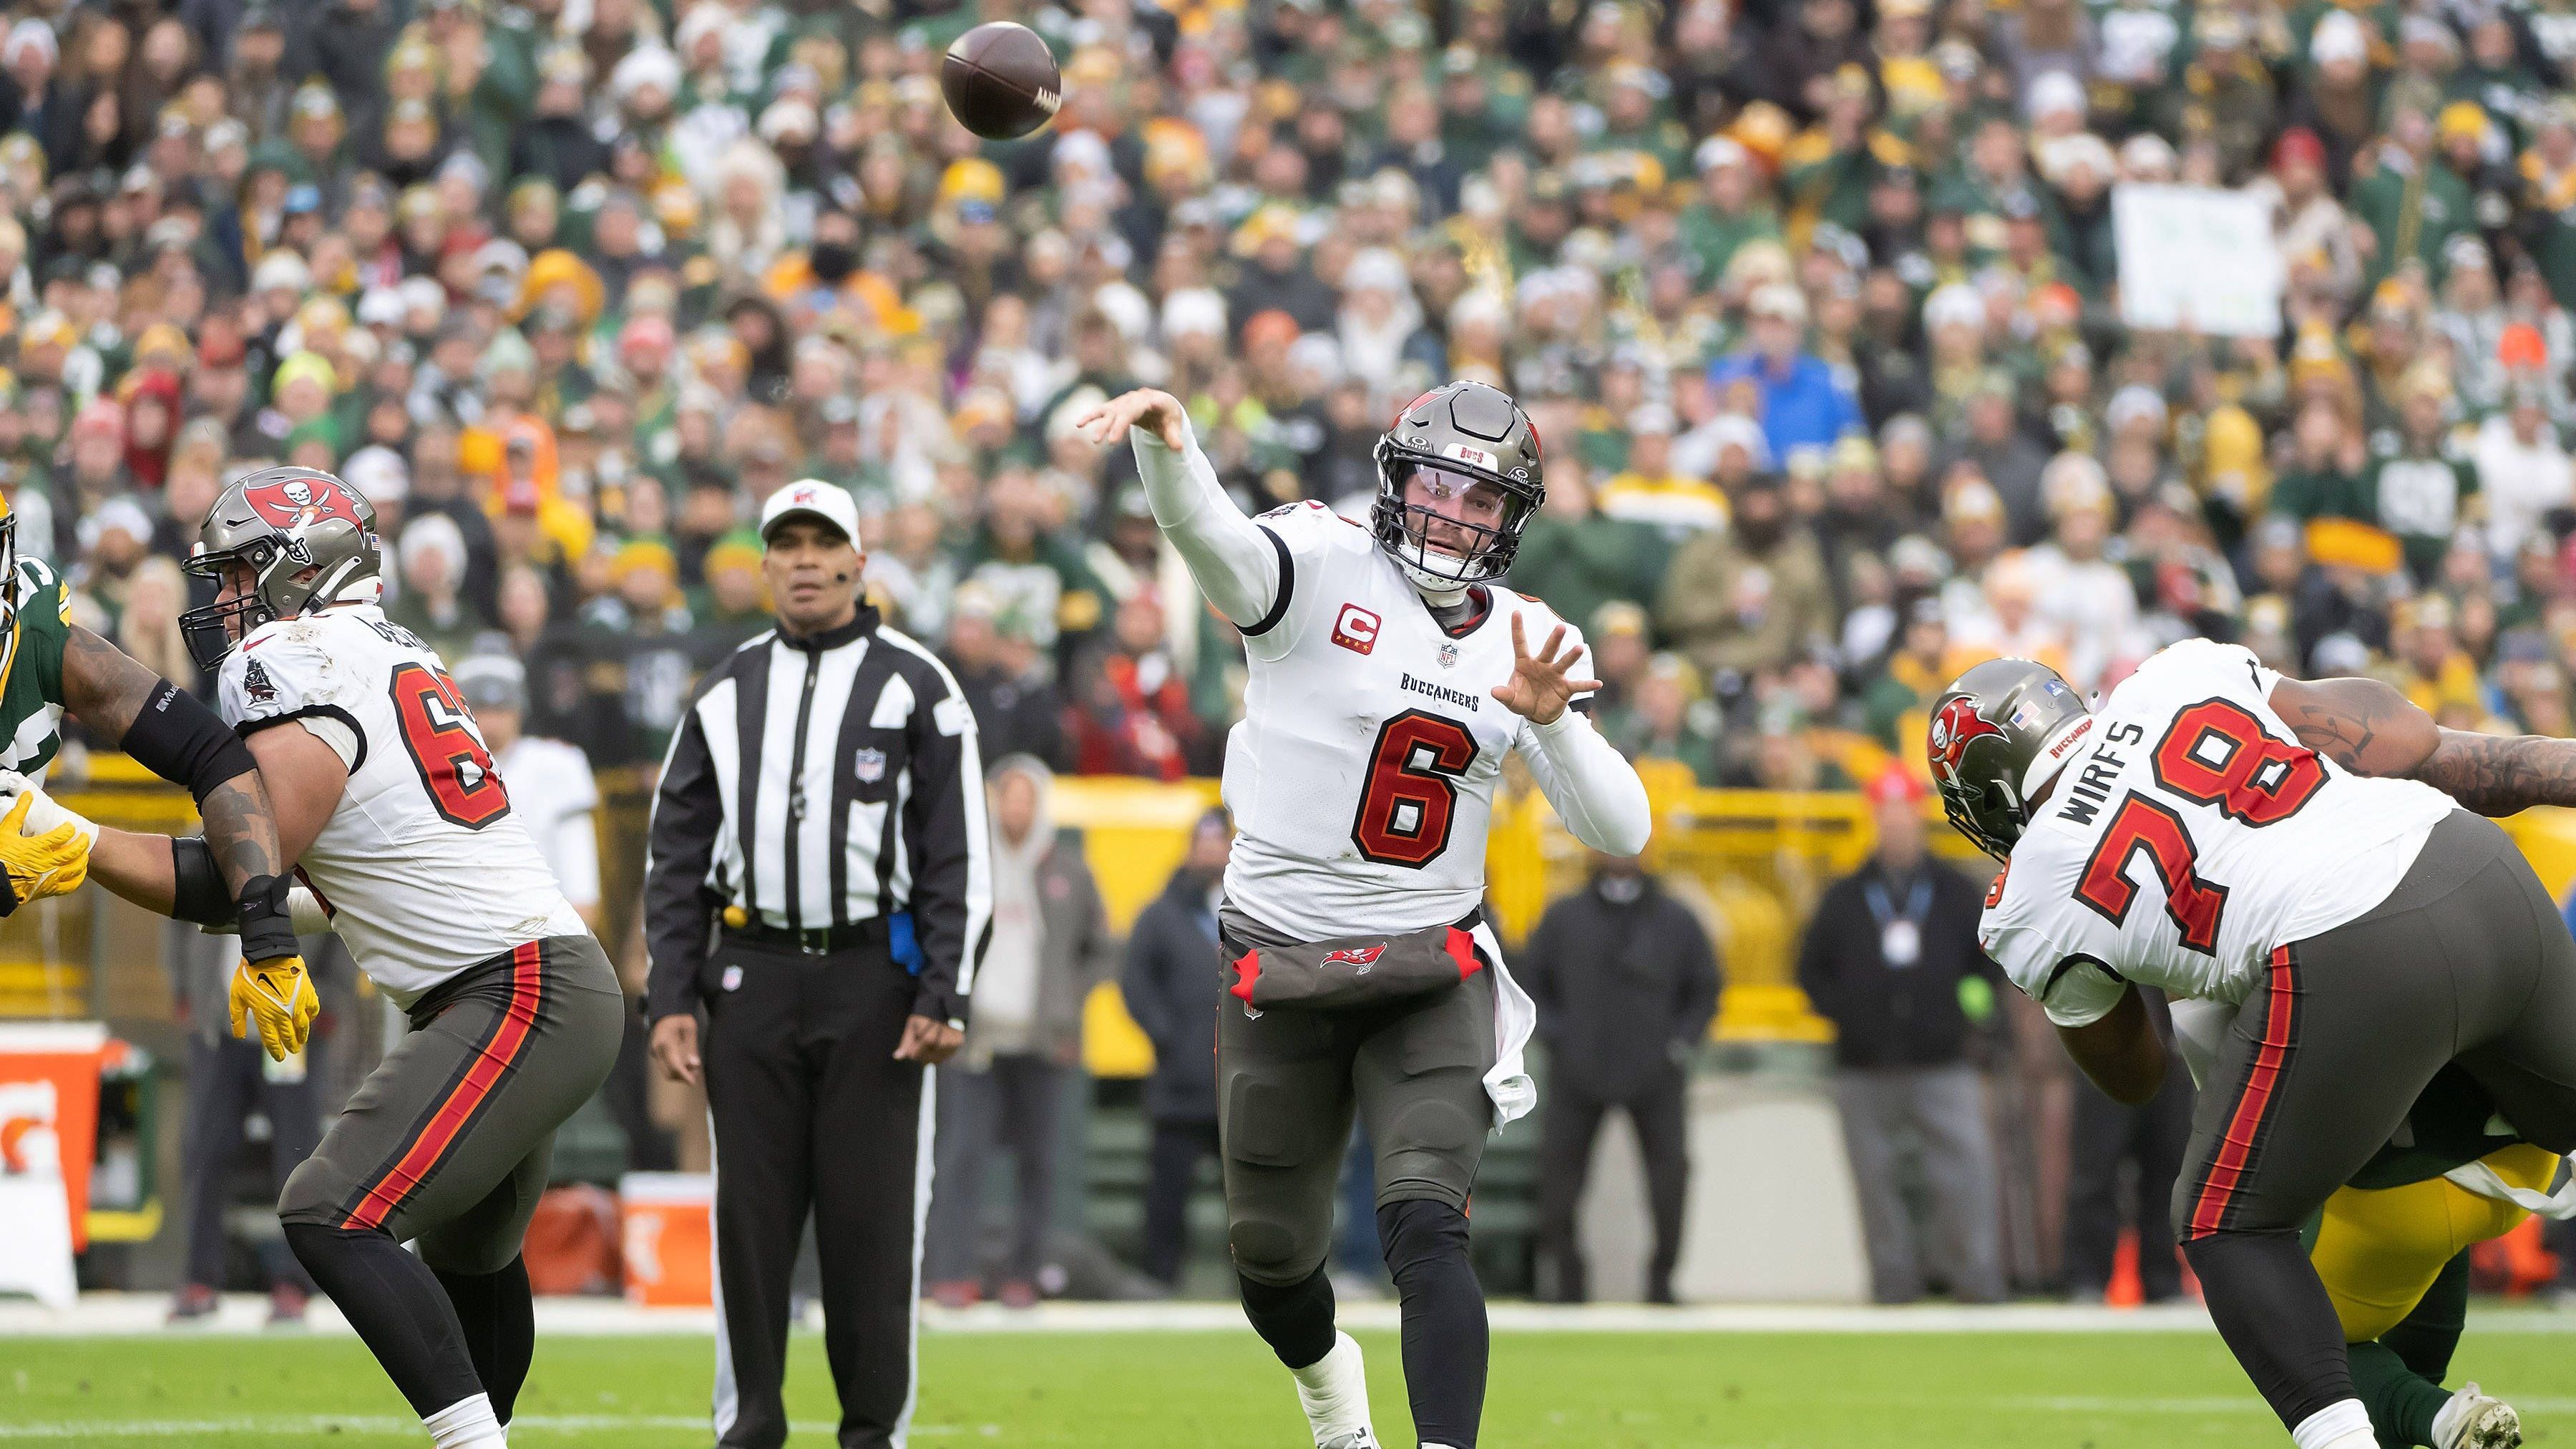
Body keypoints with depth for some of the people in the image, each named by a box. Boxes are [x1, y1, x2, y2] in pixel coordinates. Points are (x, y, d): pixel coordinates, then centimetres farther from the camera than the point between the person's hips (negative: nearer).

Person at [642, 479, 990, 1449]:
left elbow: (960, 856, -1)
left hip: (874, 978, -3)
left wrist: (945, 997, -9)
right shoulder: (726, 694, 13)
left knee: (873, 1214, -2)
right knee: (750, 1214, 2)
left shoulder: (917, 687, 3)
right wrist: (671, 998, 3)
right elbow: (677, 858, 13)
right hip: (750, 978, 3)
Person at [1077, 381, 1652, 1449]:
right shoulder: (1322, 569, -7)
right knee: (1272, 1254, 14)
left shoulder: (1527, 644, 3)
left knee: (1426, 1231, -20)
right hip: (1282, 971, -1)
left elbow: (1621, 832, 0)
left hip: (1431, 974, 1)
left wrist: (1551, 719, -18)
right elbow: (1208, 536, -30)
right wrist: (1165, 438, -52)